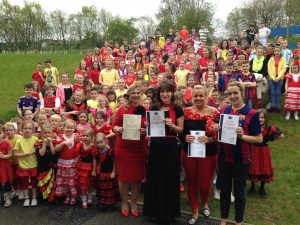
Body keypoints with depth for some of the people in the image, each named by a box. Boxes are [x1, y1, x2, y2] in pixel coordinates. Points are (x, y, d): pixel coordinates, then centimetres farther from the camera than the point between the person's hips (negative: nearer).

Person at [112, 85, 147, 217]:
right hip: (123, 148, -2)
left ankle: (134, 204, 27)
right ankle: (124, 203, 27)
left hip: (139, 148, 2)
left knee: (137, 177, 9)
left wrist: (145, 131, -16)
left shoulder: (145, 110, 2)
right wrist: (118, 129, -22)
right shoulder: (122, 109, -3)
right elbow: (114, 126, -1)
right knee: (124, 176, 7)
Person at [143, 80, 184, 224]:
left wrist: (172, 125, -20)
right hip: (156, 146, 4)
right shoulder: (154, 108, 7)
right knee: (154, 178, 11)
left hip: (171, 147, -4)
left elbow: (181, 130, -1)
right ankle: (155, 210, 28)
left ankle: (168, 212, 21)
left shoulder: (177, 110, -4)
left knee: (169, 179, 5)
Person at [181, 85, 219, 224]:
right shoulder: (186, 112, -1)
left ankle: (205, 204, 42)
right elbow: (179, 132, 0)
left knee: (204, 184, 7)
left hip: (208, 154, -2)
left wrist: (209, 139, -26)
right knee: (191, 182, 13)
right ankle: (195, 212, 34)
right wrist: (185, 137, -21)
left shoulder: (214, 112, -7)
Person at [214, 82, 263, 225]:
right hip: (224, 157, 4)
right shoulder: (224, 111, 3)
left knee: (239, 192, 11)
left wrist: (242, 136, -23)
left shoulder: (251, 114, -10)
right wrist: (216, 130, -9)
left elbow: (259, 139, -9)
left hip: (241, 159, -4)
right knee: (224, 189, 16)